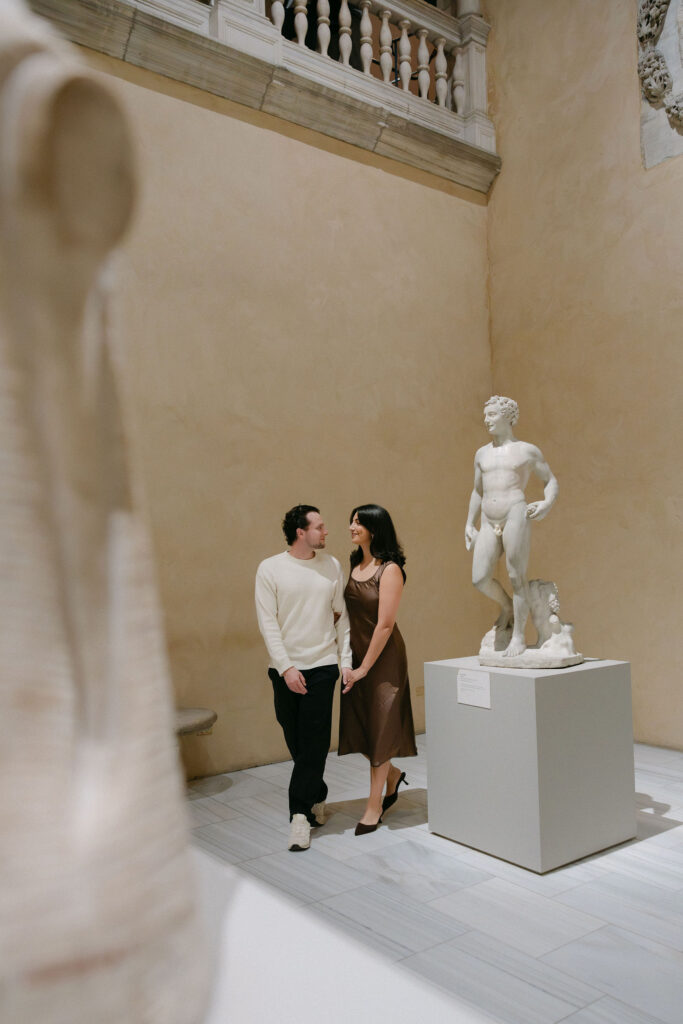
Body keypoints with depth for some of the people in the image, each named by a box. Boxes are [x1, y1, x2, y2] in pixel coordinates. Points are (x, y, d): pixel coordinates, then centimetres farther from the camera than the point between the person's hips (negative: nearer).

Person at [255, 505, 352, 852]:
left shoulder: (331, 566, 5)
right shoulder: (270, 569, -3)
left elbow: (342, 615, 8)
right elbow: (267, 623, -5)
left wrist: (346, 660, 1)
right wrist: (286, 667, -11)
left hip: (322, 666, 0)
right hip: (285, 669, 0)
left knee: (313, 743, -4)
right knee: (297, 743, 10)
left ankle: (300, 813, 4)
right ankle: (317, 798, 31)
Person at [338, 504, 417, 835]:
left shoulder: (389, 570, -14)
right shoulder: (354, 566, 6)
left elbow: (385, 624, -17)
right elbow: (347, 612, 10)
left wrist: (365, 666, -15)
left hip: (383, 656, -6)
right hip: (356, 653, 6)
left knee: (379, 723, 4)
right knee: (361, 723, 11)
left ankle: (374, 804, 17)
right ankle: (392, 773, 37)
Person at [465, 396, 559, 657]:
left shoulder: (528, 451, 6)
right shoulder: (482, 454, 20)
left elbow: (551, 481, 10)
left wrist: (547, 503, -10)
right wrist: (469, 524, 18)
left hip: (516, 516, -5)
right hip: (489, 523, 5)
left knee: (517, 576, -4)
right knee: (480, 579, -6)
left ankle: (518, 637, 8)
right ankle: (507, 607, 25)